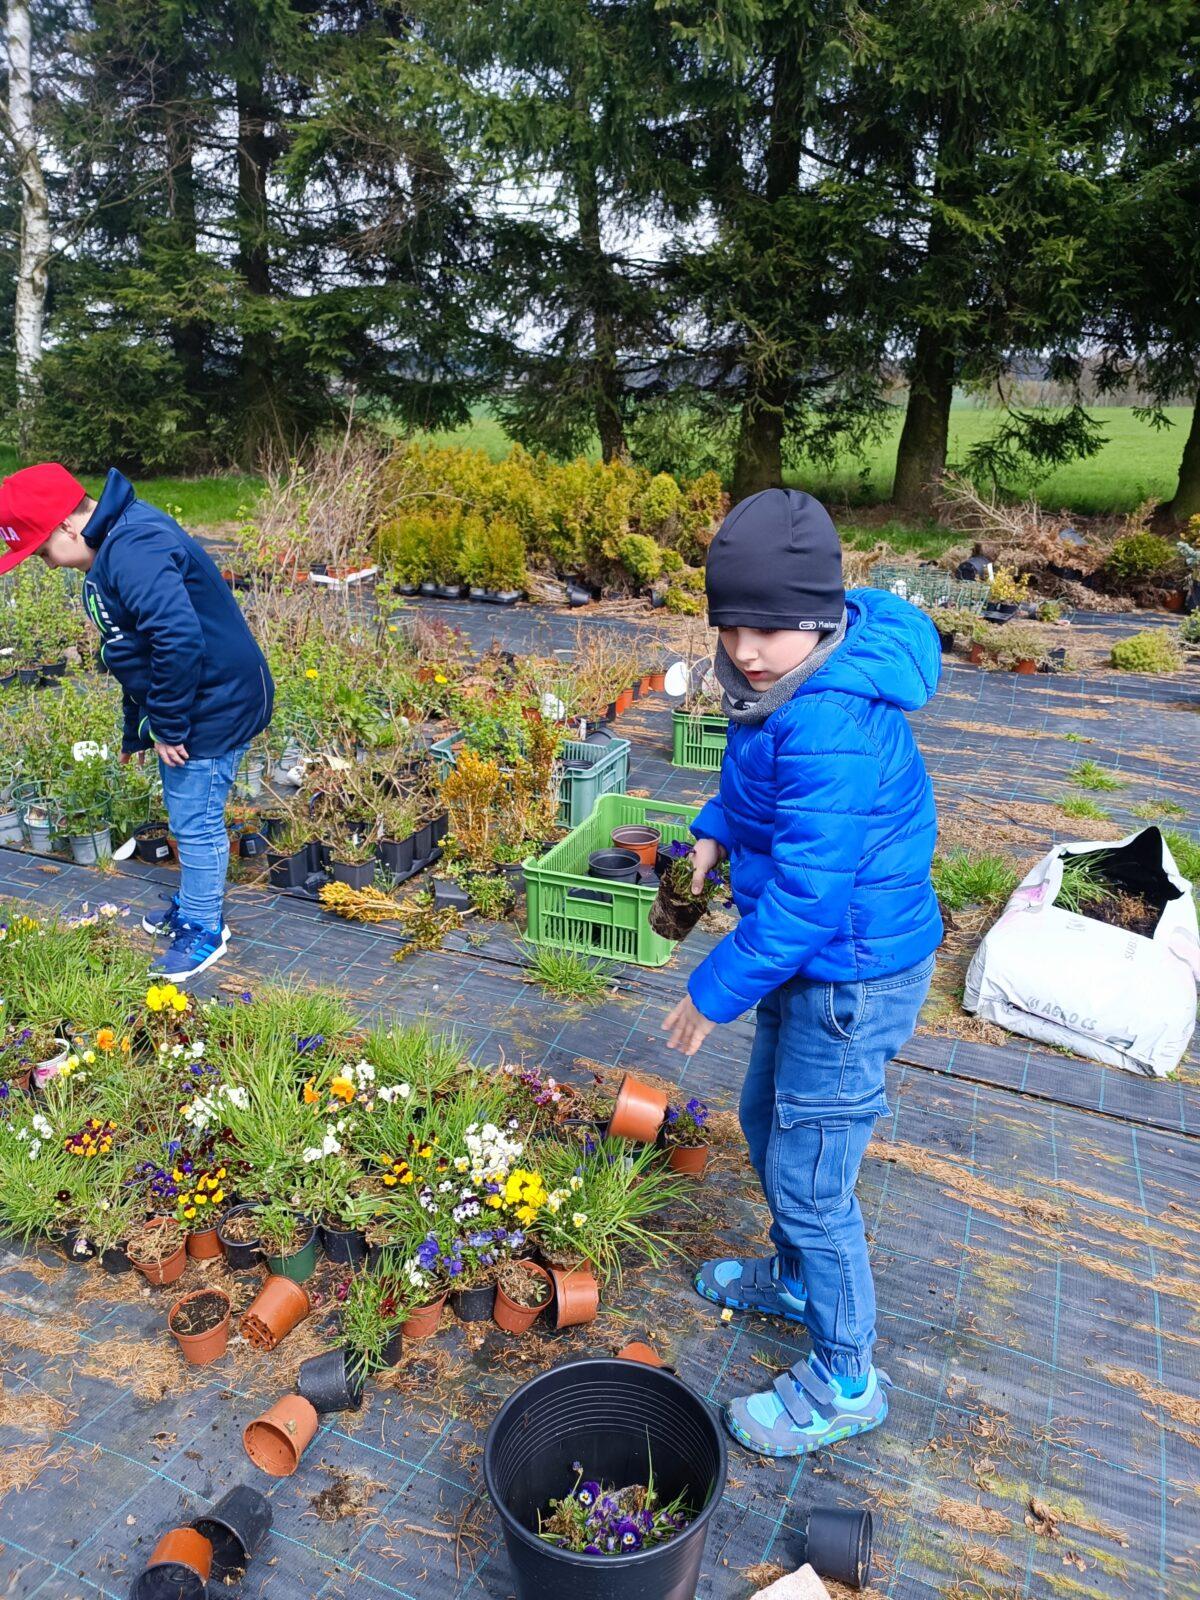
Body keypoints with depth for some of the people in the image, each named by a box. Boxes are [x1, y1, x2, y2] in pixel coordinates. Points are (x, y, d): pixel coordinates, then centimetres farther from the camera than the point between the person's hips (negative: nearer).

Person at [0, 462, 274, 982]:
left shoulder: (133, 550, -25)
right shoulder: (112, 547, 11)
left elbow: (179, 640, -35)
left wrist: (168, 727, -23)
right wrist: (136, 729, 26)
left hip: (217, 704, -10)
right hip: (184, 705, 10)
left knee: (195, 821, 2)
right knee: (187, 814, 22)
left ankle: (204, 930, 20)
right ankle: (193, 903, 41)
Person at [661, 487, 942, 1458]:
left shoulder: (833, 727, -32)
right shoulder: (788, 684, -2)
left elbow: (805, 893, -29)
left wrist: (718, 992, -18)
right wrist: (715, 832, 3)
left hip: (850, 973, -10)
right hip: (812, 958, 10)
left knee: (808, 1178, 5)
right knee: (769, 1124, 26)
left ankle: (845, 1383, 29)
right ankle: (796, 1277, 52)